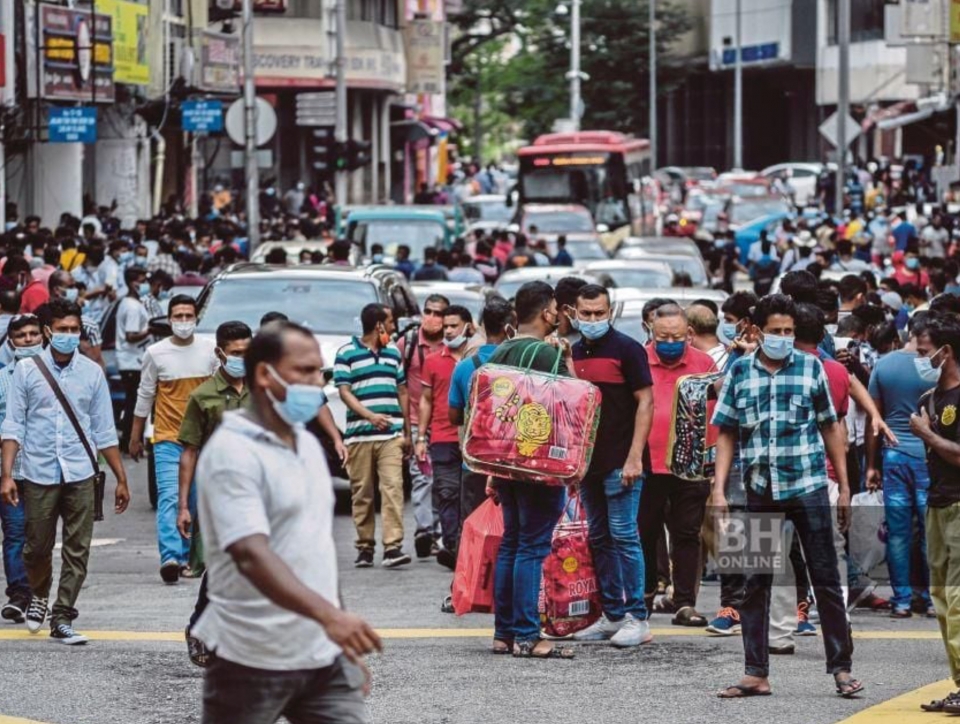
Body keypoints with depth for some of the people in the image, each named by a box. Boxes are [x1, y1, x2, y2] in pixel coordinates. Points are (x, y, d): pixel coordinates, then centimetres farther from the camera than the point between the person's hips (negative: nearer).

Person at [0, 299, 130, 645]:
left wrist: (121, 479, 9)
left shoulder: (92, 372, 5)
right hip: (39, 474, -1)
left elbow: (104, 431, 10)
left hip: (80, 474, 1)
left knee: (77, 551, -1)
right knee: (37, 547, 7)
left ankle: (63, 620, 6)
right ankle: (39, 595, 36)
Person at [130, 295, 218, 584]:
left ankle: (186, 555, 16)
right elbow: (145, 396, 7)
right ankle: (170, 557, -26)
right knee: (169, 497, -15)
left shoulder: (211, 351, 4)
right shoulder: (156, 353, 1)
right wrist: (135, 437, 10)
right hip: (168, 438, -2)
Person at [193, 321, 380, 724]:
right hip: (253, 662, -7)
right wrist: (328, 615, -39)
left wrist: (346, 643, 20)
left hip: (322, 657, 7)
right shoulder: (232, 452, -14)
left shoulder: (308, 445, 13)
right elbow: (251, 554, -27)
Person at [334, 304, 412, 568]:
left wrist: (407, 432, 18)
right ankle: (365, 547, 12)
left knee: (392, 487, -11)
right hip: (359, 435, -2)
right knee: (362, 494, 2)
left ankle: (393, 547, -17)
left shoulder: (393, 352, 17)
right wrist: (370, 416, -20)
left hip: (391, 435, 2)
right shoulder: (347, 354, 2)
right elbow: (344, 392, -4)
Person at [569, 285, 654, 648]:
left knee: (624, 536, -8)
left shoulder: (626, 349, -5)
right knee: (599, 539, 8)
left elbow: (645, 403, -9)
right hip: (587, 460, 7)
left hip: (620, 462, -7)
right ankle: (612, 615, 14)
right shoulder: (573, 353, 13)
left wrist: (634, 457, -16)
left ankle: (637, 618, -6)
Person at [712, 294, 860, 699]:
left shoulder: (811, 368, 4)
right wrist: (719, 488, -2)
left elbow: (830, 428, 8)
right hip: (760, 491, 2)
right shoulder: (739, 372, 6)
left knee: (825, 579, 1)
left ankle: (842, 668, 6)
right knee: (754, 583, 5)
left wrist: (844, 487, 5)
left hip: (808, 487, -1)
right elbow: (727, 435, 7)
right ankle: (756, 673, 11)